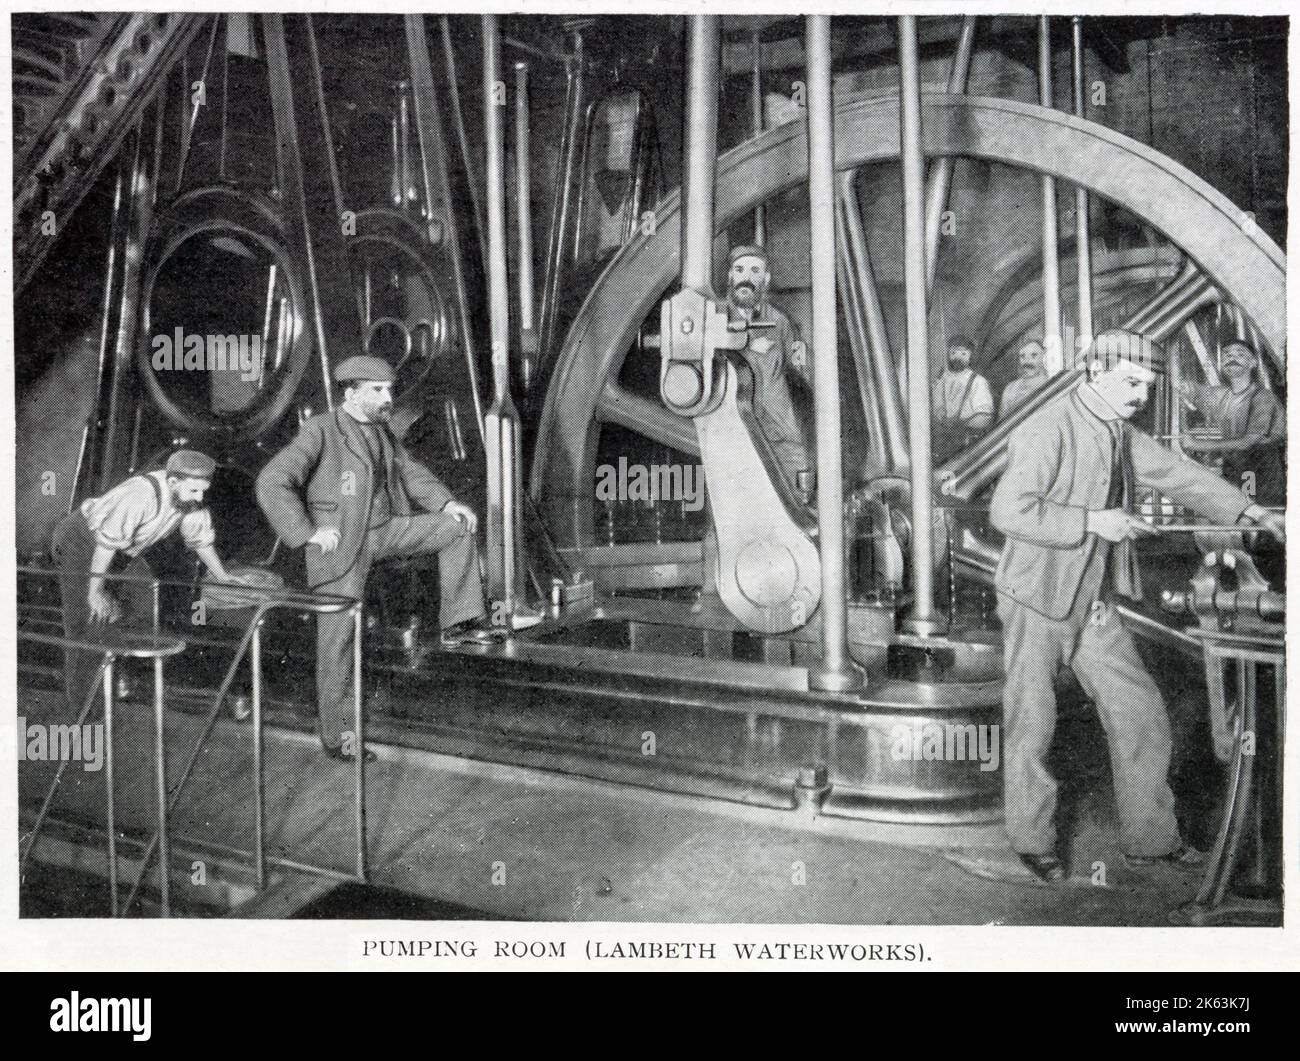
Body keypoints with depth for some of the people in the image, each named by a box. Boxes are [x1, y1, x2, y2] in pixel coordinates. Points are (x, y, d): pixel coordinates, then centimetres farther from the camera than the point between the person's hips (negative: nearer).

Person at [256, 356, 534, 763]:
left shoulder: (379, 430, 7)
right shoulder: (320, 431, -16)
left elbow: (409, 470, 21)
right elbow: (271, 483, -20)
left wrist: (446, 502, 7)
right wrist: (308, 531, -22)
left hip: (384, 528, 7)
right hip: (340, 544, -7)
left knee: (458, 527, 3)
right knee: (338, 638, -3)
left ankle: (460, 623, 8)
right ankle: (337, 735, 9)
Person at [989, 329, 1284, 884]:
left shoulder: (1119, 432, 7)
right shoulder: (1047, 431, -20)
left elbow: (1176, 473, 13)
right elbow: (1008, 510, -28)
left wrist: (1252, 511, 4)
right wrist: (1093, 521, -25)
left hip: (1092, 604, 8)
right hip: (1035, 601, -8)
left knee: (1140, 714, 9)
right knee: (1031, 728, 6)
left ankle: (1149, 839, 24)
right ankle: (1032, 840, 24)